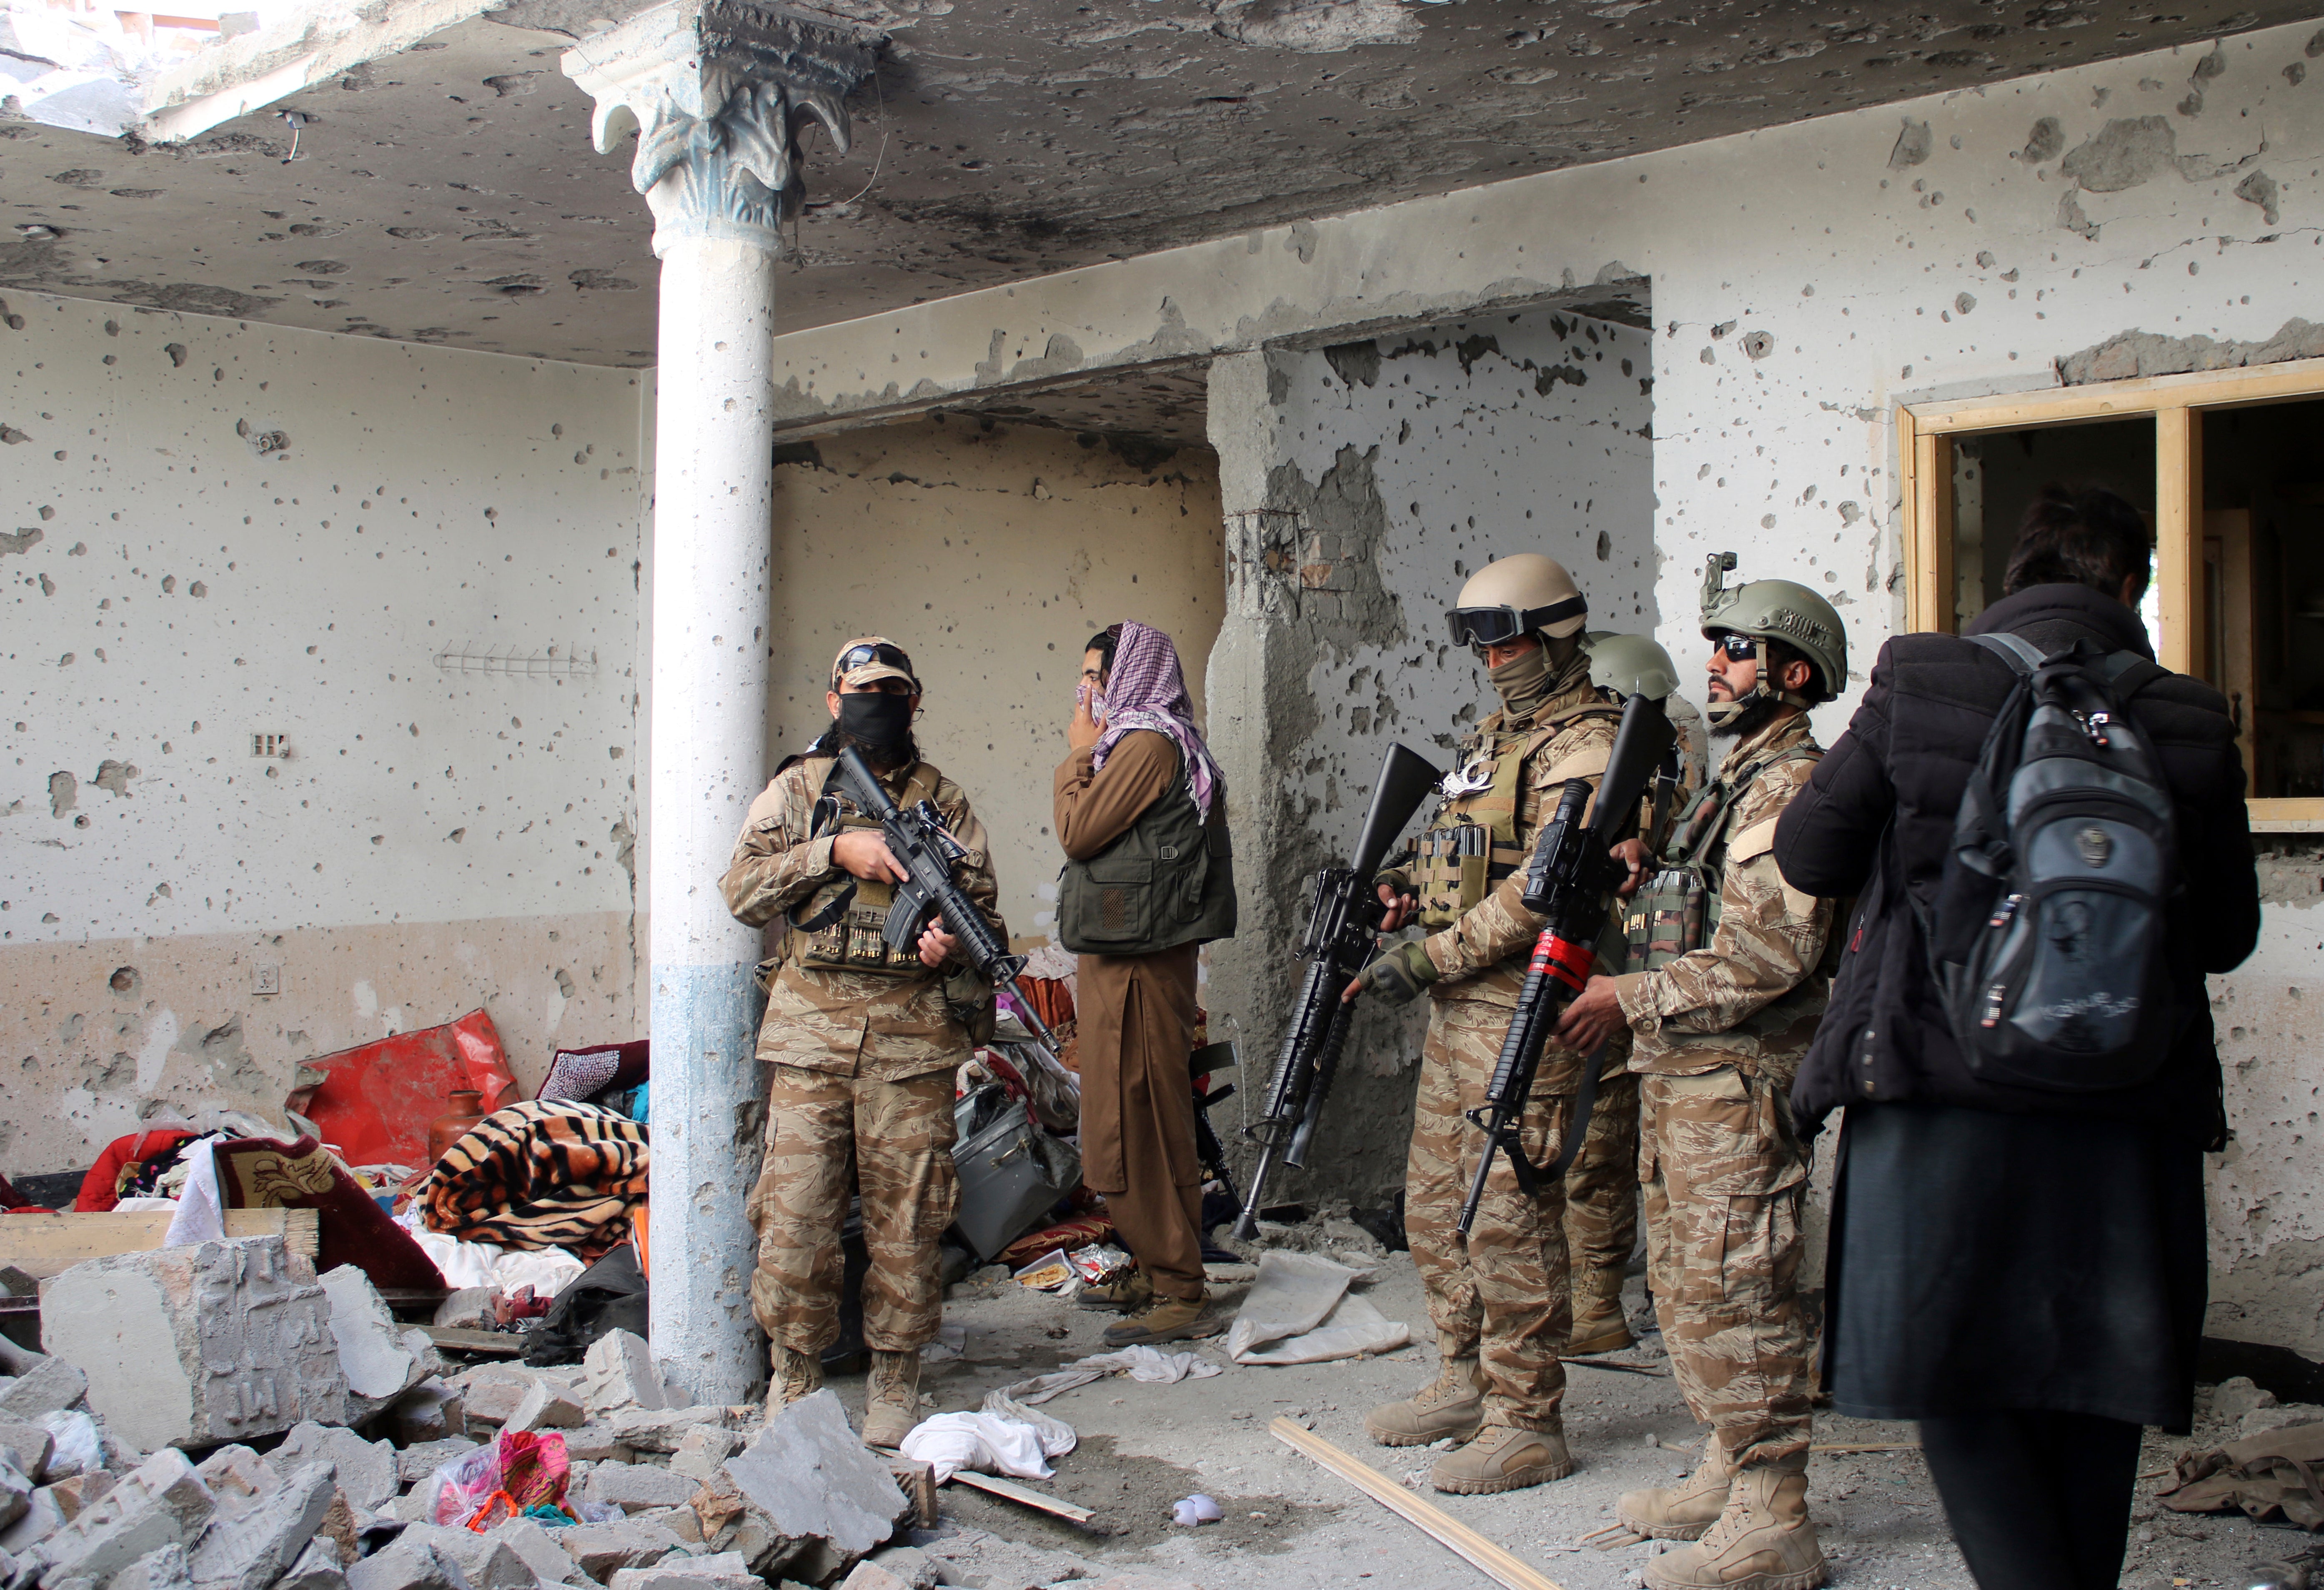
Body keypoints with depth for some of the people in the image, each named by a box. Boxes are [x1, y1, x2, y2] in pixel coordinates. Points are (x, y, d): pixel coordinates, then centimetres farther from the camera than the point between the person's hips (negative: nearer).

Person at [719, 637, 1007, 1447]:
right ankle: (795, 1369, 16)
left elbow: (985, 906, 11)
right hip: (812, 1027, 0)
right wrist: (836, 851, -11)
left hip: (914, 1033, 0)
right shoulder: (796, 788, 10)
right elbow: (741, 891, 0)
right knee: (795, 1213, -2)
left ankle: (895, 1376, 16)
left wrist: (956, 939, -12)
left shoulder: (943, 799, 12)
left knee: (906, 1214, 3)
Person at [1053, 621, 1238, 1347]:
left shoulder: (1148, 744, -12)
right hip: (1118, 957, 11)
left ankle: (1181, 1294, -3)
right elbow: (1094, 838, 18)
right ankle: (1155, 1271, 24)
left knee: (1142, 1122, -7)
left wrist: (1079, 752, -5)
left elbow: (1078, 833, -14)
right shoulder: (1145, 743, 19)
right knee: (1131, 1120, 15)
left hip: (1138, 963, -11)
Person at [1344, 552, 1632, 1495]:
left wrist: (1430, 959, -19)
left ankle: (1527, 1425, 3)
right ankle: (1465, 1383, 28)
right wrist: (1406, 884, 5)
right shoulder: (1493, 737, 18)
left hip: (1523, 1006, -10)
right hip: (1456, 1002, 10)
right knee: (1435, 1205, 15)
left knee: (1509, 1216, -6)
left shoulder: (1584, 747, -12)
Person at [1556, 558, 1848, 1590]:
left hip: (1737, 1086, -10)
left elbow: (1770, 954, -23)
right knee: (1685, 1284, 16)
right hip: (1681, 1078, 10)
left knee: (1735, 1293, -7)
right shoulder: (1737, 779, 18)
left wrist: (1631, 998, -18)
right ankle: (1727, 1475, 27)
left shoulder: (1792, 784, -14)